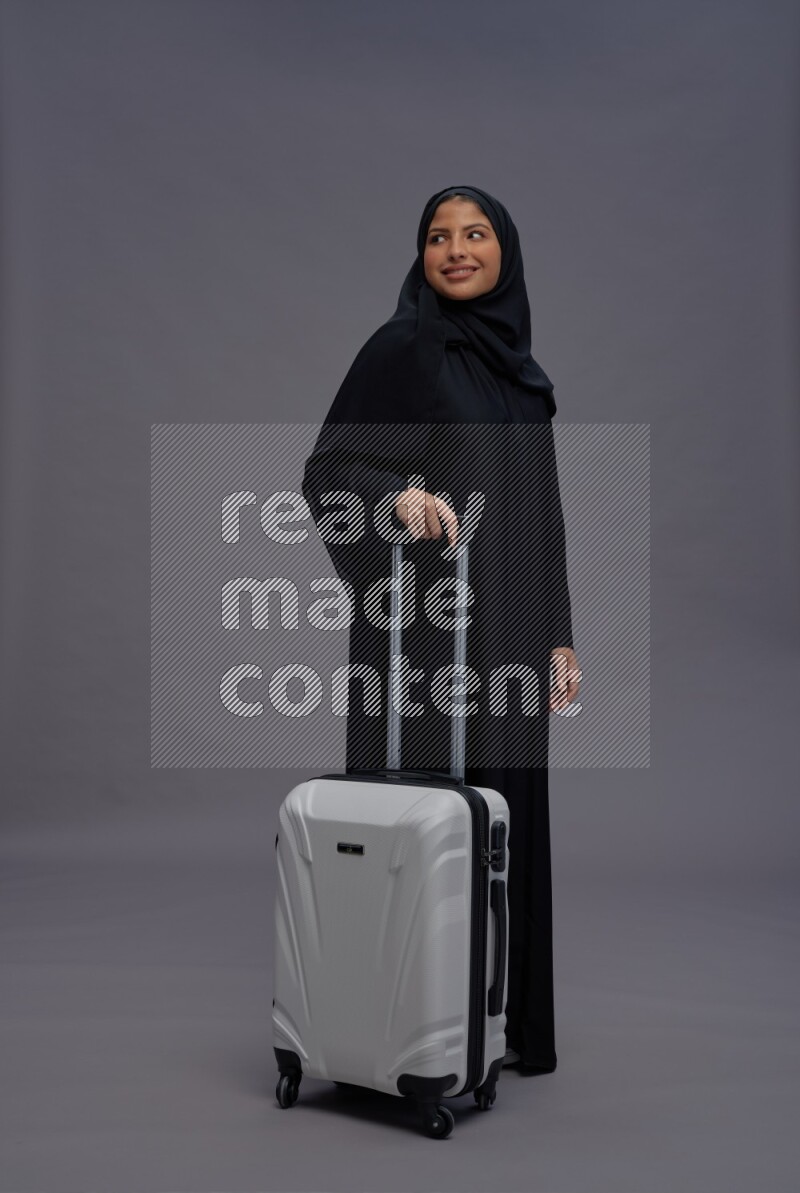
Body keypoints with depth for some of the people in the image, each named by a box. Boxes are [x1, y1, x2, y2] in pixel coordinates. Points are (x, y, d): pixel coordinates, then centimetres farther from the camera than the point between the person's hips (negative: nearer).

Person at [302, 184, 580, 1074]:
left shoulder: (512, 363, 16)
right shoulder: (402, 345, -4)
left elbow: (538, 510, 16)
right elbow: (326, 469, -9)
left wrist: (557, 635, 11)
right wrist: (399, 495, -30)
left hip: (506, 630, 7)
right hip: (427, 627, -7)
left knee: (501, 817, 12)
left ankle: (503, 1021, 25)